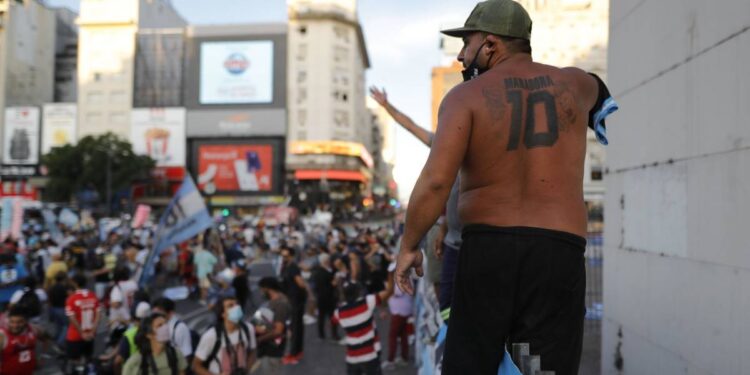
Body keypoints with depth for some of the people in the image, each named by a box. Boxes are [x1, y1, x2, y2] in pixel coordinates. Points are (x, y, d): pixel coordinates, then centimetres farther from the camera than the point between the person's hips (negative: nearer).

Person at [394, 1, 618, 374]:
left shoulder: (466, 95, 0)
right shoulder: (573, 84, 11)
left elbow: (435, 181, -13)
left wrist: (407, 247, -1)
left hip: (487, 250, -1)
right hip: (557, 254, 2)